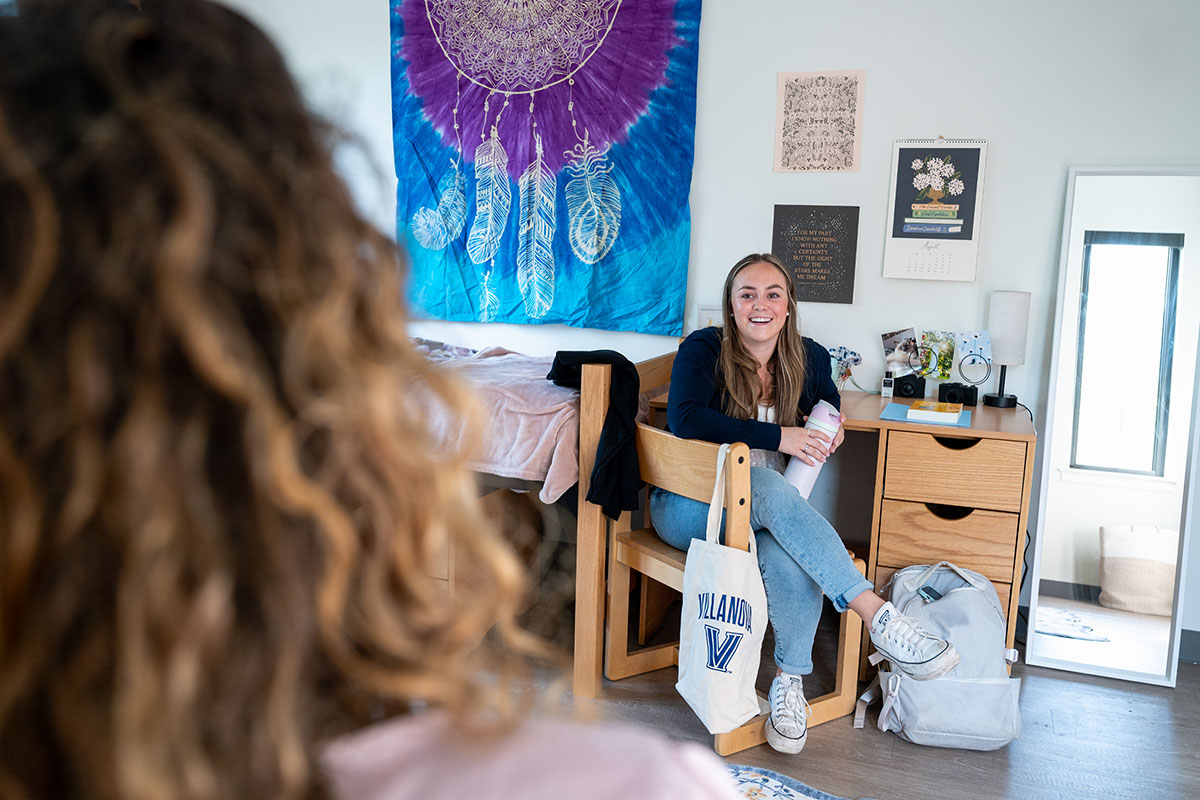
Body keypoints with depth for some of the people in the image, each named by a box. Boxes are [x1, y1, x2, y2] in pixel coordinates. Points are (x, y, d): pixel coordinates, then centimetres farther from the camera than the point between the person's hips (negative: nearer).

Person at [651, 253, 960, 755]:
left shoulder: (808, 359, 5)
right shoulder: (704, 350, -8)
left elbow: (829, 408, 26)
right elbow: (684, 419, -24)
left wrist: (831, 435, 1)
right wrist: (778, 437, -27)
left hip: (766, 508, 3)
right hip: (688, 508, -3)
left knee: (786, 556, -35)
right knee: (764, 483, -37)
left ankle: (790, 681, -16)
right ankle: (878, 616, -40)